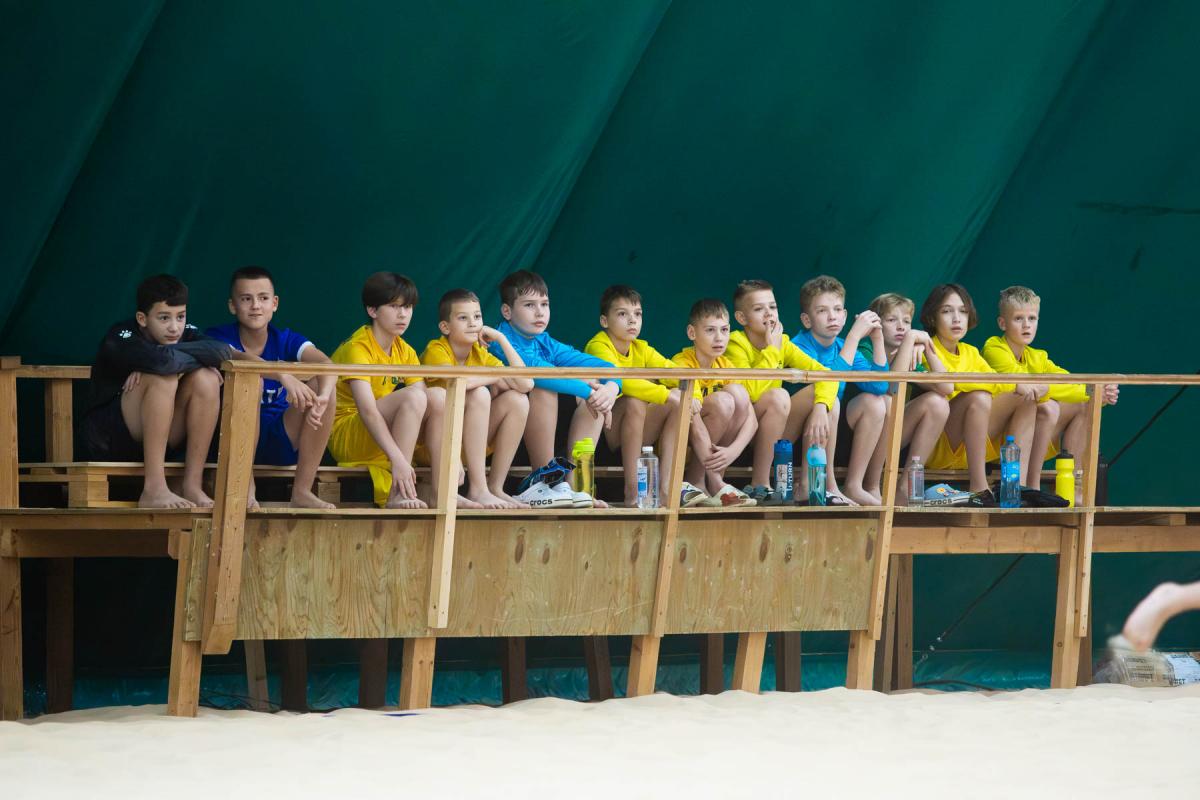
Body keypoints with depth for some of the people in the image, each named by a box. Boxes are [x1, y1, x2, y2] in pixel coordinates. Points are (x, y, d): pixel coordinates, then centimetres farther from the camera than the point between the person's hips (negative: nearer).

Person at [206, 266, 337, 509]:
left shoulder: (286, 340, 2)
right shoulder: (218, 338, -5)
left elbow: (326, 364, -17)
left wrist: (323, 398, -41)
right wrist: (283, 376, -47)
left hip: (281, 442, 3)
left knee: (322, 385, -18)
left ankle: (302, 492, -15)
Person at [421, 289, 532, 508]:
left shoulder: (481, 354, 6)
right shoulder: (436, 350, -12)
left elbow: (526, 384, -9)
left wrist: (501, 339, -8)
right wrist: (497, 377, -17)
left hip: (466, 445, 7)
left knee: (517, 399, -10)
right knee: (479, 393, -27)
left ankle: (495, 487, -10)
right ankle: (478, 490, -31)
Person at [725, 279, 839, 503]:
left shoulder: (783, 343, 4)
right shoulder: (736, 343, -14)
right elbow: (752, 392, -30)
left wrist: (820, 408, -25)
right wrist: (772, 349, -21)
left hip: (773, 436, 6)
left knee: (827, 399, -10)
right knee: (778, 396, -31)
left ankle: (808, 481, -10)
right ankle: (759, 484, -24)